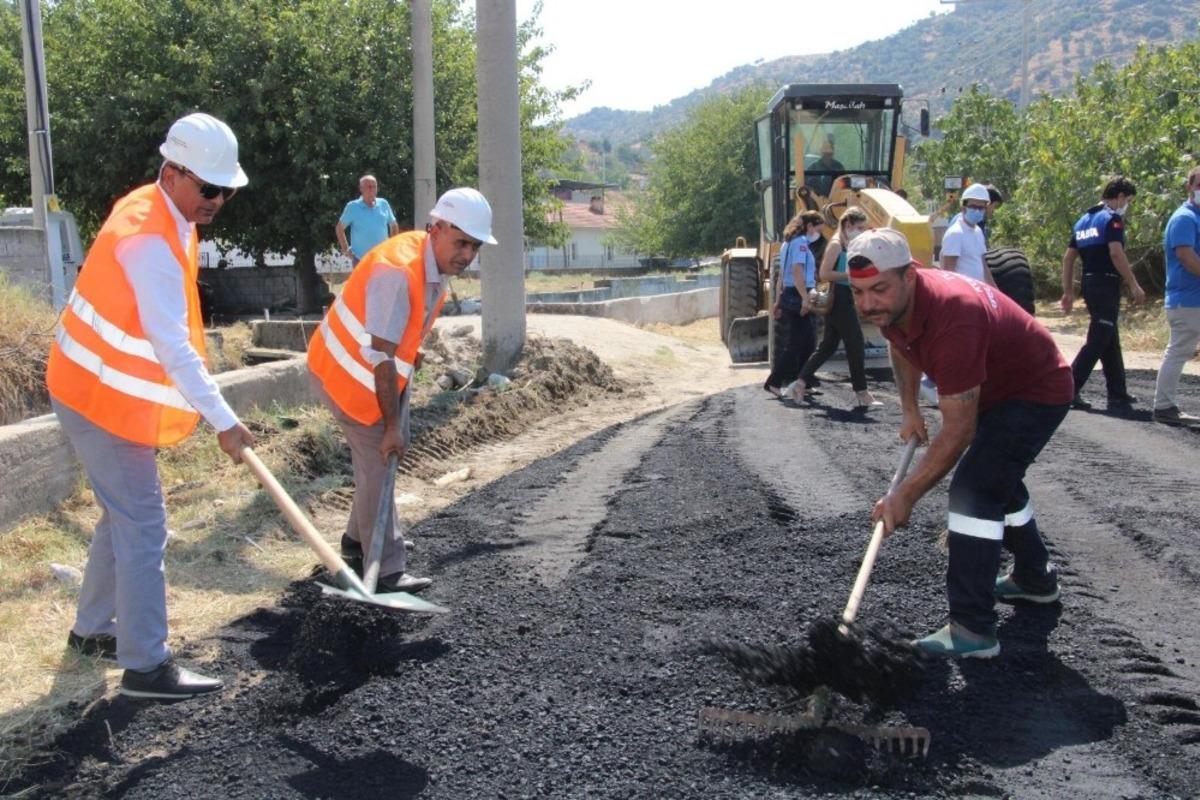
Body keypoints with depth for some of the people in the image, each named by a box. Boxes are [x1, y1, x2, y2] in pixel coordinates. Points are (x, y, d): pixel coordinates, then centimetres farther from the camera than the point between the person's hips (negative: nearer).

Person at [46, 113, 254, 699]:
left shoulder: (160, 215, 8)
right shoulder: (150, 239, -24)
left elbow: (173, 334, 14)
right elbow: (172, 348, -29)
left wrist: (211, 409, 13)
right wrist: (223, 421, -27)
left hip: (104, 391, 10)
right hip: (103, 400, -10)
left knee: (125, 515, 18)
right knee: (143, 525, -7)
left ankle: (92, 630, 32)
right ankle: (146, 666, -1)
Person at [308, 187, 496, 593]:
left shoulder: (437, 264, -4)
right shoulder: (397, 272, -33)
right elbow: (379, 357, -33)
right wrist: (391, 423, -30)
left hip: (382, 366, 9)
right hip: (348, 372, -9)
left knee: (393, 448, 17)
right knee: (378, 460, -9)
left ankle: (359, 540, 33)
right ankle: (387, 570, -2)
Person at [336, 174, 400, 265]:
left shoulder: (384, 204, 5)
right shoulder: (352, 207, -3)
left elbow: (394, 226, 17)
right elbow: (339, 228, 3)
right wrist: (345, 249, -2)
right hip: (360, 259, -2)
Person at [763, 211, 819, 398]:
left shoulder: (789, 242, 20)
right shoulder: (800, 242, -10)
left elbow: (782, 275, 22)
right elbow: (797, 272, -22)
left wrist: (778, 301, 24)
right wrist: (805, 298, -27)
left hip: (788, 295, 10)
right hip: (797, 297, -10)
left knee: (808, 340, 13)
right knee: (795, 344, -6)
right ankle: (774, 382, -4)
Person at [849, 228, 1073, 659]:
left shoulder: (951, 320, -41)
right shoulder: (892, 304, -14)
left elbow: (958, 431, -37)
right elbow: (901, 347, 13)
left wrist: (906, 495, -34)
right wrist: (910, 410, 7)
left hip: (1036, 392, -10)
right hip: (993, 388, 10)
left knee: (974, 490, -22)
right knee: (997, 480, 25)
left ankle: (972, 630, -18)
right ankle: (1035, 578, 48)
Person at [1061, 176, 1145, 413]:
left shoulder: (1084, 220, 17)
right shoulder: (1112, 218, -8)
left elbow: (1068, 257, 16)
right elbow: (1116, 254, -21)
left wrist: (1068, 291, 17)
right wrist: (1134, 285, -17)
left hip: (1089, 284, 9)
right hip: (1107, 285, -9)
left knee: (1111, 341, 15)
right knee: (1097, 341, -7)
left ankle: (1118, 394, 20)